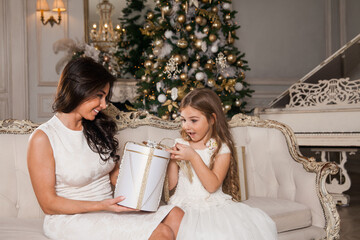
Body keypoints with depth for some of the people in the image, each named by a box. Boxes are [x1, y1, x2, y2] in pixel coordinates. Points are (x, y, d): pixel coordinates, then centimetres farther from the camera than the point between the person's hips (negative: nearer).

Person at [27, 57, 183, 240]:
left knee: (175, 216, -17)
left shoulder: (97, 128, 10)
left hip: (110, 211, 7)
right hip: (71, 220, -6)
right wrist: (101, 206, -19)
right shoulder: (43, 139, -11)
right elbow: (48, 204, -11)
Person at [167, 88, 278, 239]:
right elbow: (171, 184, 8)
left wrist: (193, 157, -18)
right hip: (183, 206, 2)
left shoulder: (221, 148, -2)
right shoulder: (180, 144, 9)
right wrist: (173, 160, -8)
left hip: (213, 207, -1)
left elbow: (212, 185, -14)